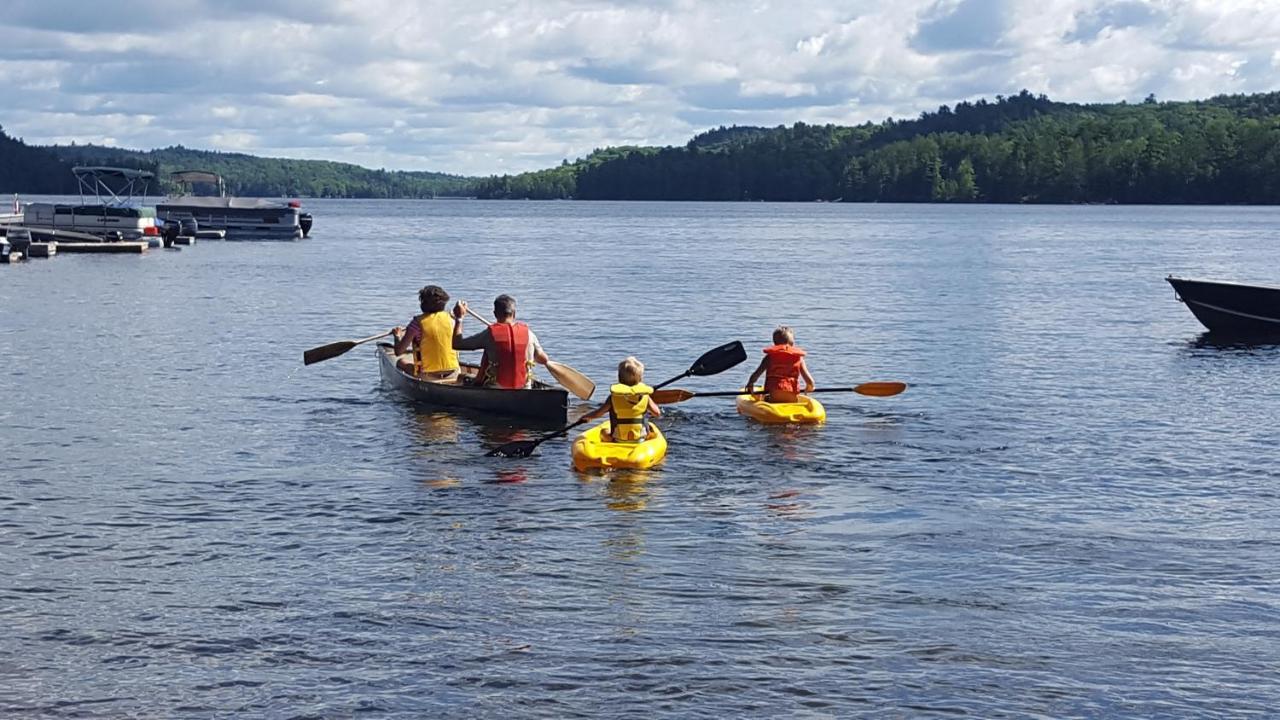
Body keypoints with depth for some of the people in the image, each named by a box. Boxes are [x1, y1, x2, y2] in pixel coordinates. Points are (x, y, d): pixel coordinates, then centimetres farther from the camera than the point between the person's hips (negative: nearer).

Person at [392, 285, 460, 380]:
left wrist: (397, 337, 15)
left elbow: (398, 351, -7)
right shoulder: (449, 319, 2)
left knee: (401, 362, 21)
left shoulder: (418, 322, -9)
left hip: (428, 376, -4)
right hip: (453, 375, 4)